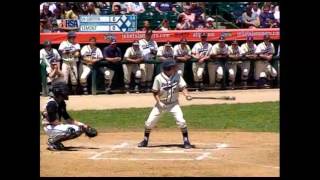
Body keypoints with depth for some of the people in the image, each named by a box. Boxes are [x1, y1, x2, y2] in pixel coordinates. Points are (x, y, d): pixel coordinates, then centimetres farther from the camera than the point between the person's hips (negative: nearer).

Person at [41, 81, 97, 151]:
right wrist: (65, 125, -22)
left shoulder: (62, 103, 8)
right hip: (50, 127, -10)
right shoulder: (51, 103, -21)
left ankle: (56, 140, 7)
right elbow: (53, 121, -24)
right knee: (69, 130, -33)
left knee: (78, 130, 6)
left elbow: (67, 118, 12)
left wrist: (82, 125, 4)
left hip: (57, 126, 10)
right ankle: (52, 141, -12)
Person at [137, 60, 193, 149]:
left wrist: (187, 95, -34)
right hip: (161, 103, 0)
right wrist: (159, 102, -22)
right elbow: (155, 92, -9)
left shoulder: (177, 77, -10)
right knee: (149, 122, -1)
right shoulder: (159, 78, -16)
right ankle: (145, 140, 22)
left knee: (181, 121, -18)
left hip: (174, 104, 0)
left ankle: (186, 141, -3)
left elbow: (183, 87, -15)